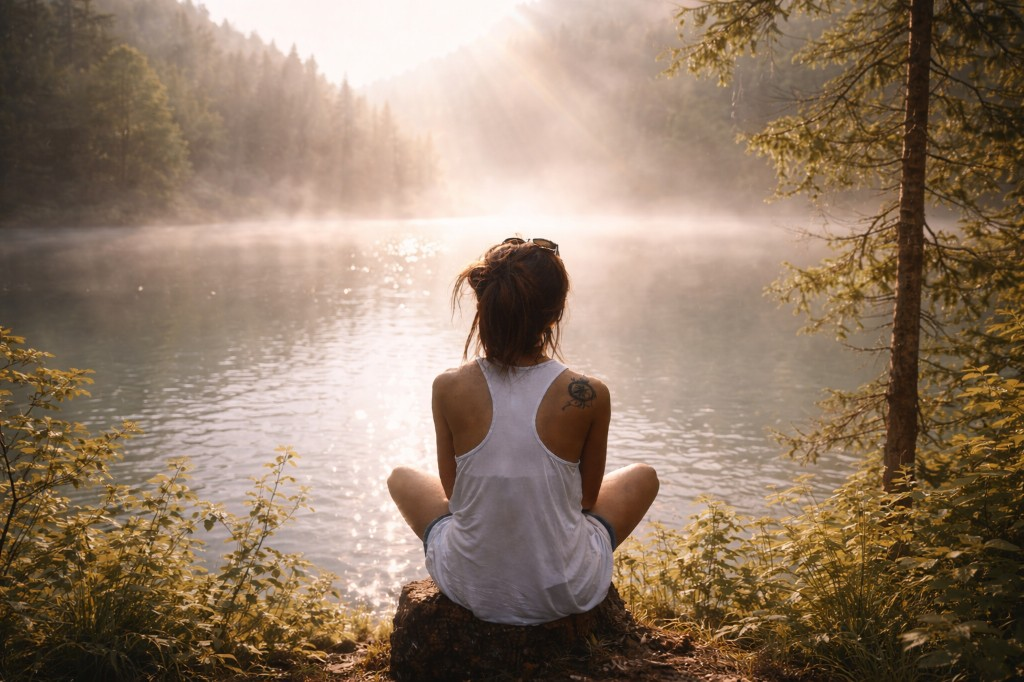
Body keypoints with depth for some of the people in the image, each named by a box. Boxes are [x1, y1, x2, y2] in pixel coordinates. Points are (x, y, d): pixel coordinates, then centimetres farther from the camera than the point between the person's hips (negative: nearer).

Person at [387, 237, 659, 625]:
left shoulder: (449, 389, -14)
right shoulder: (588, 396, -17)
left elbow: (451, 489, 1)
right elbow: (588, 496, 0)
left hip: (470, 589, 1)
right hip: (566, 593, -1)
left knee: (401, 478, 29)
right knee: (643, 477, 26)